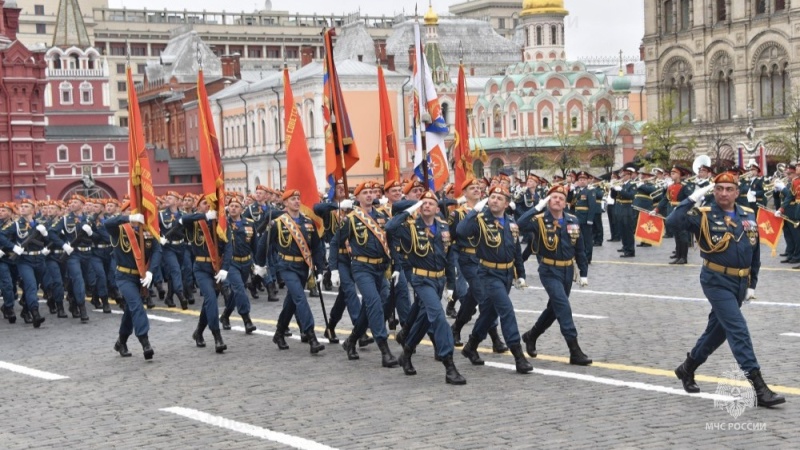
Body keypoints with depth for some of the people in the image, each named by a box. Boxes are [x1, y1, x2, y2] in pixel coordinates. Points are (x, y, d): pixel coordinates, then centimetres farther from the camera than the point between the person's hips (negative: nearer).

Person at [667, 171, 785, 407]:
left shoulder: (749, 216, 6)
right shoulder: (704, 215, -8)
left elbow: (755, 251, 13)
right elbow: (673, 222, -23)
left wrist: (752, 284, 12)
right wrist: (692, 200, -27)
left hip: (740, 283, 6)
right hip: (717, 282, -6)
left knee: (718, 329, 17)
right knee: (738, 330, -13)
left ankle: (687, 368, 38)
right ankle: (759, 387, -15)